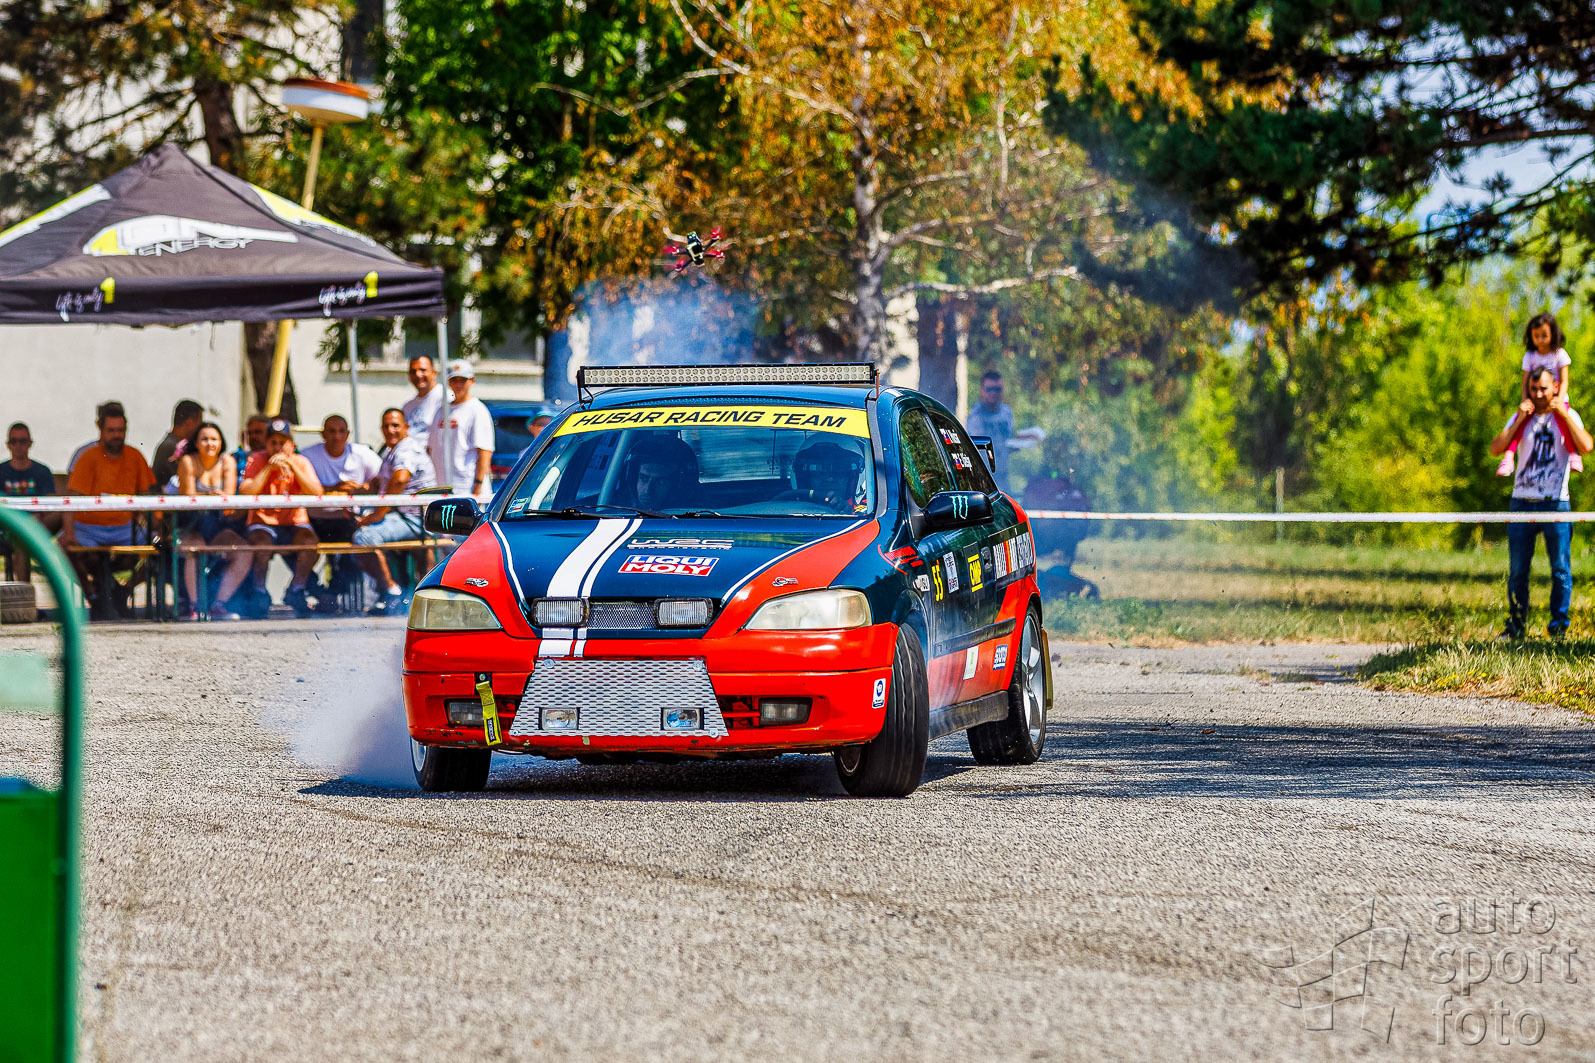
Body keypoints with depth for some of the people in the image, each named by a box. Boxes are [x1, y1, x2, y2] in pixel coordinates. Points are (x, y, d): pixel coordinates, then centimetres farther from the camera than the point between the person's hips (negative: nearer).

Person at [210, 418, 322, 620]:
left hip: (295, 522, 2)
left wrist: (292, 466, -16)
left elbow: (316, 493, -12)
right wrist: (269, 468, -20)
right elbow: (245, 493, -17)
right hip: (263, 522, -2)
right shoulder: (257, 460, -1)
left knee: (309, 540, -29)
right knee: (261, 542, -34)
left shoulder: (300, 462, 4)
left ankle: (295, 592, -9)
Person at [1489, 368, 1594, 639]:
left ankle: (1559, 626, 5)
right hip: (1522, 501, 2)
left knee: (1560, 568, -2)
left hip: (1555, 503, -2)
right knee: (1517, 569, 1)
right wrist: (1519, 420, -7)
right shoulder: (1522, 417, 11)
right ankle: (1516, 624, 10)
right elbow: (1496, 449, 0)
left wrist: (1563, 414, -13)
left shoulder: (1567, 416, 3)